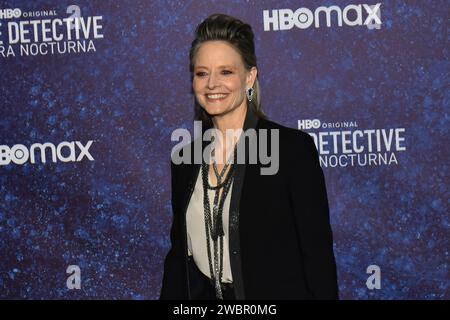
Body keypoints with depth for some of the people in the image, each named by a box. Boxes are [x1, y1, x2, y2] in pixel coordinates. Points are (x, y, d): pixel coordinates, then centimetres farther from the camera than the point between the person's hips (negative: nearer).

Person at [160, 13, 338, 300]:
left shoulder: (294, 148, -11)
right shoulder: (186, 159, 5)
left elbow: (318, 254, -13)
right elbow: (180, 253, 10)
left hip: (278, 292, -4)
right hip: (203, 294, 5)